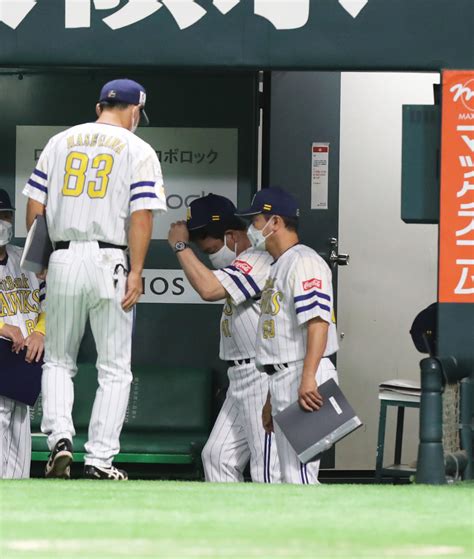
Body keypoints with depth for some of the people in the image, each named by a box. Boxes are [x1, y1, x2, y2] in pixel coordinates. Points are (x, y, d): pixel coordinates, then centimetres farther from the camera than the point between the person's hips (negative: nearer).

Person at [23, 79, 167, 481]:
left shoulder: (60, 142, 11)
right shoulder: (139, 151, 1)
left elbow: (35, 204, 8)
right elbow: (142, 215, -9)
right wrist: (136, 273, -9)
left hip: (63, 260, 3)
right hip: (109, 262, -3)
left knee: (58, 360, 15)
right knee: (115, 368, 5)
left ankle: (59, 437, -7)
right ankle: (99, 460, -1)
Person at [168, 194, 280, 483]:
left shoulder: (257, 260, -17)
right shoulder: (241, 263, 17)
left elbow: (209, 289, -28)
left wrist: (181, 246, -20)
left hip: (265, 379, -11)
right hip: (242, 379, 11)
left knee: (268, 469, -12)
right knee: (218, 456, 11)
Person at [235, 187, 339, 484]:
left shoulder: (304, 262, -10)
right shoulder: (278, 267, 22)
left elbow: (318, 322, -22)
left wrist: (308, 378, -31)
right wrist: (271, 400, 25)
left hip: (306, 382, -11)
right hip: (284, 381, 11)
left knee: (299, 472, -15)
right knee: (291, 474, 10)